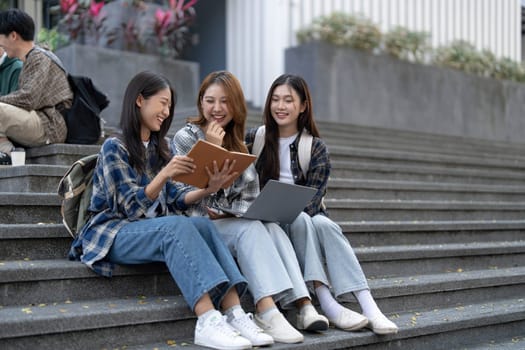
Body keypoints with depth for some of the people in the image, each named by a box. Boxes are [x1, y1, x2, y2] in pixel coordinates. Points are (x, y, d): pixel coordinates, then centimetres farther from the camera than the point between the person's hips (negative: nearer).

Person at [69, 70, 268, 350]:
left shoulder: (158, 147, 14)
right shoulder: (114, 147, -7)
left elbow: (172, 201, 8)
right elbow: (131, 207, -15)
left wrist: (208, 188, -7)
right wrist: (164, 174, -29)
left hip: (153, 230, 6)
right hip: (113, 234, -6)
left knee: (204, 224, -24)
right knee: (178, 226, -34)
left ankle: (234, 313, -38)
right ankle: (208, 320, -46)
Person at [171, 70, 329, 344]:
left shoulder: (238, 143, 18)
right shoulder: (186, 138, 3)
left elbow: (250, 193, 12)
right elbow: (190, 191, -9)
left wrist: (231, 212, -8)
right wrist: (213, 149, -13)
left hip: (233, 222, 4)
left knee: (272, 228, -28)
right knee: (251, 229, -33)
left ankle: (303, 305, -41)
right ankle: (268, 313, -49)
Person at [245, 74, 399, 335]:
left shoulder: (315, 147, 3)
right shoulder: (254, 139, 4)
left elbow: (312, 200, -6)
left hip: (305, 217, 1)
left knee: (324, 223, -32)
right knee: (300, 219, -32)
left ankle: (369, 308, -43)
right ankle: (327, 305, -42)